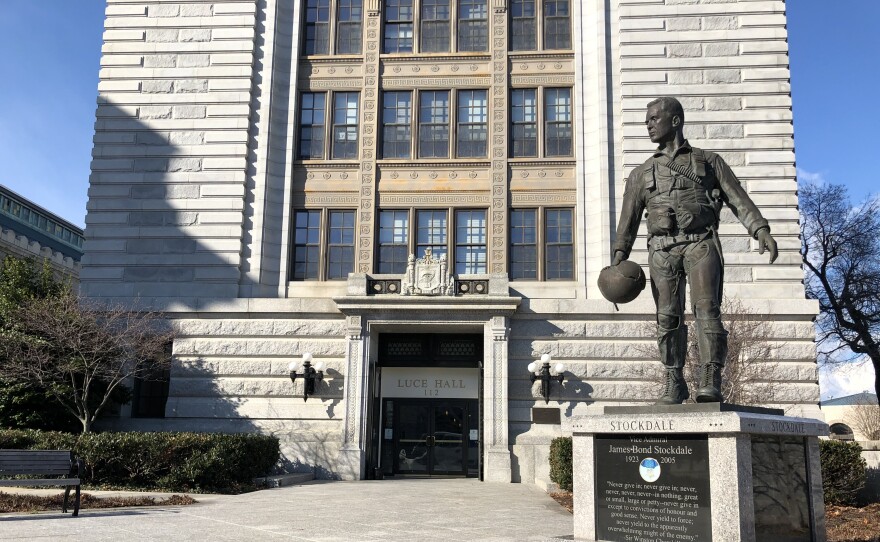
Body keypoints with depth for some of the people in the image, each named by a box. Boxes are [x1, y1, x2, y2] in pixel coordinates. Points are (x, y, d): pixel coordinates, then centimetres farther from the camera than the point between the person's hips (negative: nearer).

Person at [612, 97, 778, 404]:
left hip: (701, 242, -2)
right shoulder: (642, 173, 22)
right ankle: (674, 383, 7)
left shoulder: (709, 161, 17)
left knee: (706, 308, -16)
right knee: (668, 317, -2)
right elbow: (628, 221, 15)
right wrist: (618, 262, 4)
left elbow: (739, 200, 9)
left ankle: (710, 382, -17)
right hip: (662, 248, 2)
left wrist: (761, 231, -7)